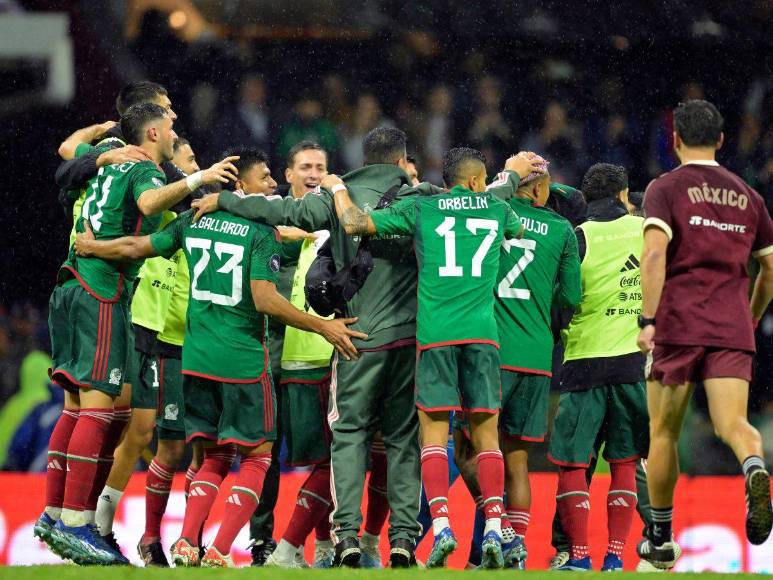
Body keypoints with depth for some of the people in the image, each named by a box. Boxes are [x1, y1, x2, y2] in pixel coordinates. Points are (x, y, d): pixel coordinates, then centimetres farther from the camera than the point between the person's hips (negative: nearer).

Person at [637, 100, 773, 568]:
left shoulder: (667, 188, 2)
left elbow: (655, 252, -13)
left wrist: (649, 320, -15)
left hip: (679, 324, -3)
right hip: (733, 328, 3)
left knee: (664, 432, 10)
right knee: (731, 423, -9)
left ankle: (661, 538, 18)